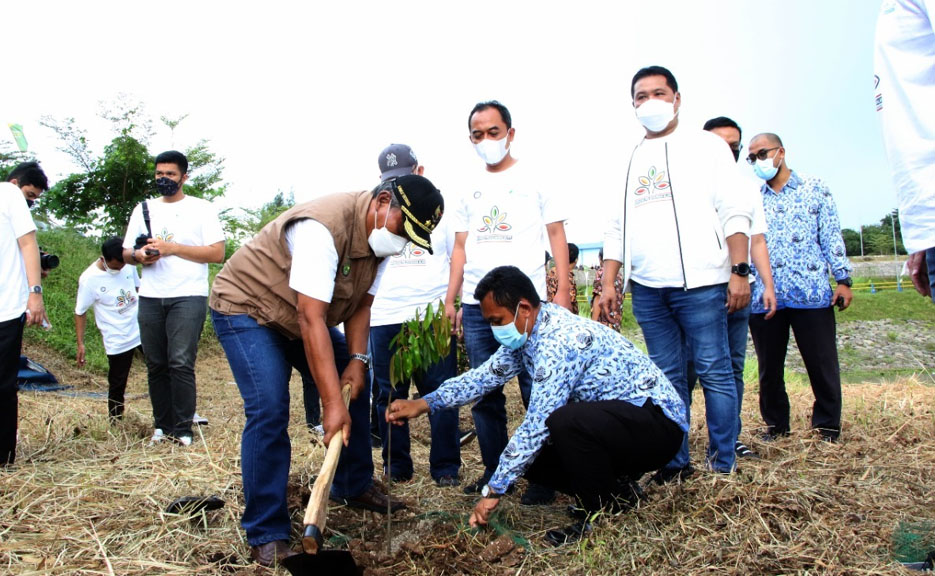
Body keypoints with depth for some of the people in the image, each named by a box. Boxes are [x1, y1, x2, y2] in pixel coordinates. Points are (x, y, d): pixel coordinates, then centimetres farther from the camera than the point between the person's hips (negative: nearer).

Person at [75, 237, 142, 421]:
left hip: (142, 329, 4)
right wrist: (80, 344, -9)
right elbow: (80, 312, -7)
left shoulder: (129, 265, -3)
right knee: (117, 385, 5)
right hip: (117, 341, -4)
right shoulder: (89, 279, -15)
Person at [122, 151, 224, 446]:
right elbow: (125, 252, 17)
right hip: (150, 297, 5)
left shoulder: (202, 209, 4)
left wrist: (172, 248, -12)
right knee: (156, 365, 6)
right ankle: (162, 425, 17)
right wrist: (138, 255, -7)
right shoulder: (144, 209, 17)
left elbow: (217, 253, -6)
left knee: (181, 363, -12)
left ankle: (183, 429, -3)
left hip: (188, 296, -4)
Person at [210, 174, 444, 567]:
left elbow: (361, 305, -3)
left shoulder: (381, 237, -8)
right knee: (269, 410, -21)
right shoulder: (323, 228, -36)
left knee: (355, 387, 6)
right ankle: (266, 535, -9)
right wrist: (331, 404, -41)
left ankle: (354, 487, 24)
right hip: (245, 308, -8)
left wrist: (357, 359, -18)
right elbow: (311, 320, -39)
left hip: (304, 315, 8)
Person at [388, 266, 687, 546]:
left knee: (565, 421, -36)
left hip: (657, 422, -9)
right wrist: (424, 404, -1)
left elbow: (536, 426, -28)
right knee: (528, 457, 1)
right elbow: (485, 376, 8)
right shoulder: (526, 332, 2)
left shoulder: (559, 342, -27)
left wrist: (493, 491, -20)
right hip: (612, 417, 10)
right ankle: (618, 491, 14)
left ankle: (602, 517, -12)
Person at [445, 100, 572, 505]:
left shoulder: (533, 178, 6)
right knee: (484, 394, 7)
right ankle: (494, 471, 19)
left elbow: (556, 235, 3)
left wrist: (563, 290, -8)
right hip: (476, 305, 5)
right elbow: (460, 247, 18)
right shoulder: (471, 189, 18)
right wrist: (449, 299, 9)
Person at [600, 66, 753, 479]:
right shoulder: (629, 160, 19)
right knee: (667, 377, 7)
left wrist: (739, 271, -9)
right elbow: (617, 228, 18)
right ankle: (676, 461, 16)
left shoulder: (706, 146, 8)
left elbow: (735, 213, 1)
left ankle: (723, 464, 7)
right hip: (647, 288, 4)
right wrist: (608, 283, 9)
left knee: (714, 371, -3)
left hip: (699, 281, -4)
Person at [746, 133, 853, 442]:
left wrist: (843, 279, -3)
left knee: (822, 363, 2)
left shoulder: (815, 189, 8)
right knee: (769, 367, 8)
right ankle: (776, 424, 23)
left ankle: (827, 425, 18)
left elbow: (831, 237, 4)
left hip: (811, 293, -2)